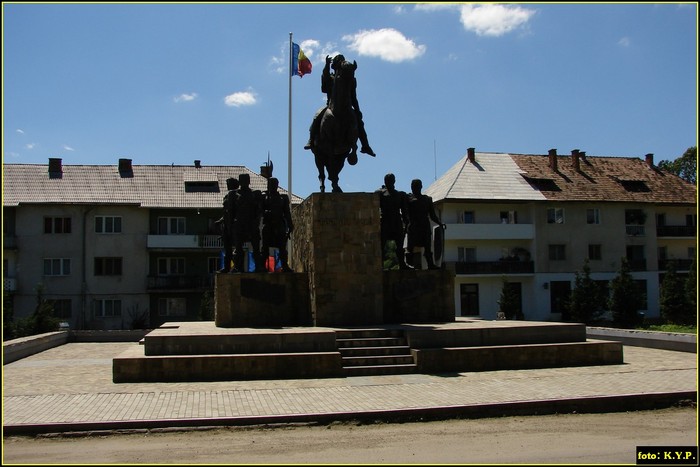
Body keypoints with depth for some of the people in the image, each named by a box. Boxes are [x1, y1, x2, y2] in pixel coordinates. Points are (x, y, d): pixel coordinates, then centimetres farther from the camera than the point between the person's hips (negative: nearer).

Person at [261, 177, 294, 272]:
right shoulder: (264, 197, 8)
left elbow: (287, 213, 14)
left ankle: (285, 266, 0)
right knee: (265, 246, -1)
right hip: (268, 225, -1)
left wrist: (290, 226, 8)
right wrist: (267, 213, -19)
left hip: (280, 226, 1)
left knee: (282, 247, -2)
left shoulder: (283, 197, 14)